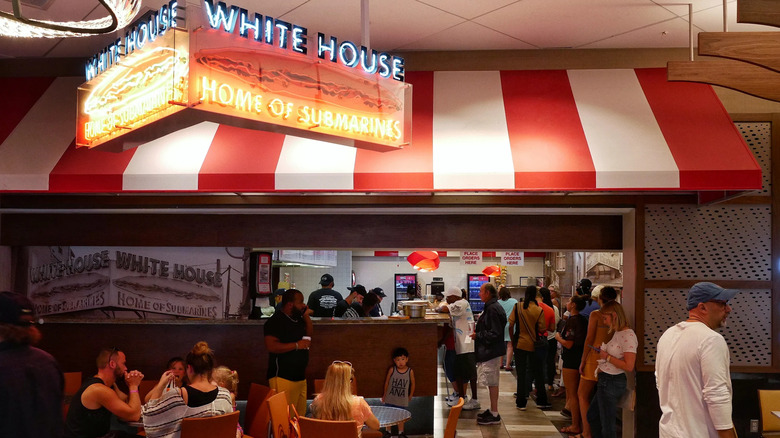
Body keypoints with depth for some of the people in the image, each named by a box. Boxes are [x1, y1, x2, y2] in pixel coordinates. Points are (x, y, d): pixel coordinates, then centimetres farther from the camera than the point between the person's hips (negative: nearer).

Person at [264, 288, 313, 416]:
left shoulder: (299, 319, 16)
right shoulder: (275, 321, -11)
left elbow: (309, 334, 25)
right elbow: (271, 346, -21)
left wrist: (307, 316, 10)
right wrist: (296, 345, -18)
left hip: (300, 376, 9)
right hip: (283, 377, -9)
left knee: (301, 414, 10)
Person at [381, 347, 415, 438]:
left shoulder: (410, 371, -12)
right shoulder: (392, 370, -13)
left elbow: (412, 383, 3)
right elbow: (387, 382, 0)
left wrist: (410, 395, 11)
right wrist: (385, 395, 8)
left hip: (402, 399, 0)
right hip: (390, 398, 0)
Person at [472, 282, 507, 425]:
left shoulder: (493, 309, -20)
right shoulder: (491, 307, 13)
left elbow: (495, 333, -23)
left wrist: (478, 335, -15)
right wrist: (478, 332, 12)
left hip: (491, 351, -11)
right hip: (489, 350, 11)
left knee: (492, 382, -4)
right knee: (492, 382, 16)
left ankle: (494, 415, 2)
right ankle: (492, 410, 25)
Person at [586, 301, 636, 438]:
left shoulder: (628, 335, -19)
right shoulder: (617, 333, 11)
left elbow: (629, 366, -25)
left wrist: (607, 357, -16)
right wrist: (603, 350, 8)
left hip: (612, 383, -10)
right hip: (605, 381, 10)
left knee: (607, 426, 1)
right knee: (592, 416, 22)